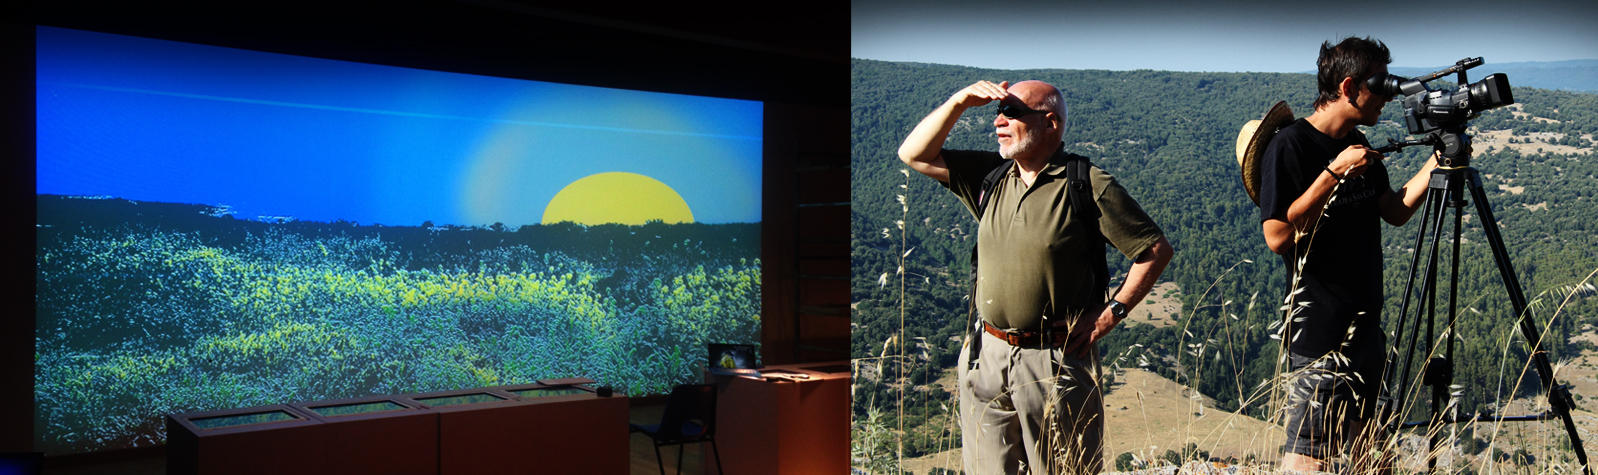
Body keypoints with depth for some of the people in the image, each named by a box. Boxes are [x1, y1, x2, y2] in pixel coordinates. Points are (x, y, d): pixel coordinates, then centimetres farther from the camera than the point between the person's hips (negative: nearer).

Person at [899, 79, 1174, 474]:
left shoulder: (1088, 185, -8)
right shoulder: (990, 175, 9)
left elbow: (1157, 249, -5)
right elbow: (915, 155, 9)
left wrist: (1109, 314, -8)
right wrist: (958, 103, -2)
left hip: (1055, 361, -5)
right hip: (986, 356, 5)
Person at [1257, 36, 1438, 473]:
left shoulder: (1357, 145, 11)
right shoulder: (1289, 146, -15)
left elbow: (1395, 211, 17)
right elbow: (1278, 235, -22)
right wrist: (1334, 173, -24)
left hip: (1365, 321, 9)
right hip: (1320, 328, -9)